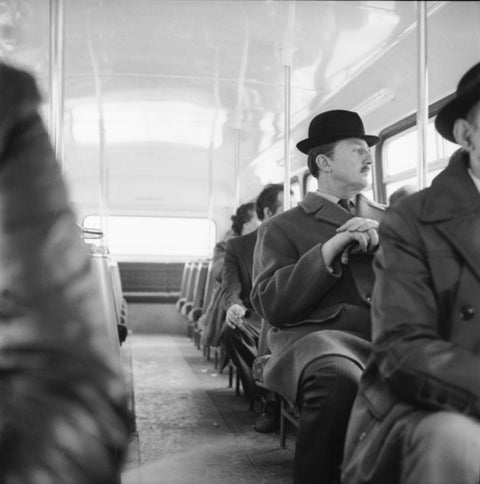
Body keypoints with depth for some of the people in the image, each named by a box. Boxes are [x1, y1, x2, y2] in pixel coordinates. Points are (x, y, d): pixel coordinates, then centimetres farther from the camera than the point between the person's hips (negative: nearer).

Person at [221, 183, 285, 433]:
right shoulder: (237, 246, 9)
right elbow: (231, 288, -2)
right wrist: (234, 307, -28)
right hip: (255, 318, 0)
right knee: (231, 331, -34)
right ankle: (270, 399, -21)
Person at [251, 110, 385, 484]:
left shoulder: (387, 220, 28)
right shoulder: (281, 228, 16)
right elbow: (271, 306, 1)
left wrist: (383, 243, -1)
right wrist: (329, 249, -7)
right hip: (319, 334, -3)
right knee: (338, 379, -39)